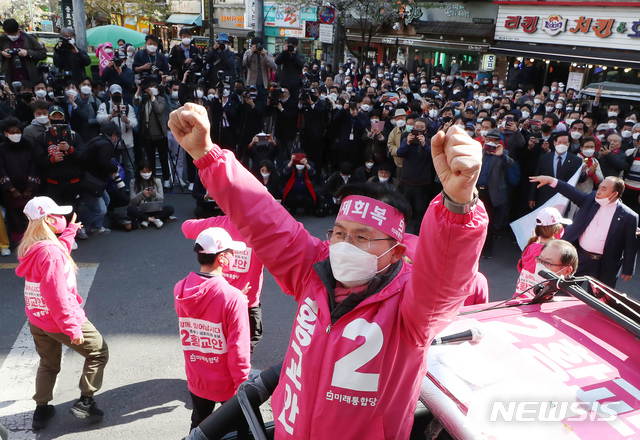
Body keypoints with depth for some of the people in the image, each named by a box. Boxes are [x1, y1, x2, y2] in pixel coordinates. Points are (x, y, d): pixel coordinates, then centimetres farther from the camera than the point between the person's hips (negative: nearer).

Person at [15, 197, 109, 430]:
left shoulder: (32, 248, 1)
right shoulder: (51, 252, -26)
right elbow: (57, 295, -27)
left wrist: (70, 231, 33)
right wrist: (72, 327, -22)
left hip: (36, 319, 9)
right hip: (58, 320, -9)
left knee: (48, 364, 26)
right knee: (98, 352, 9)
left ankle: (41, 410, 36)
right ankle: (85, 402, 13)